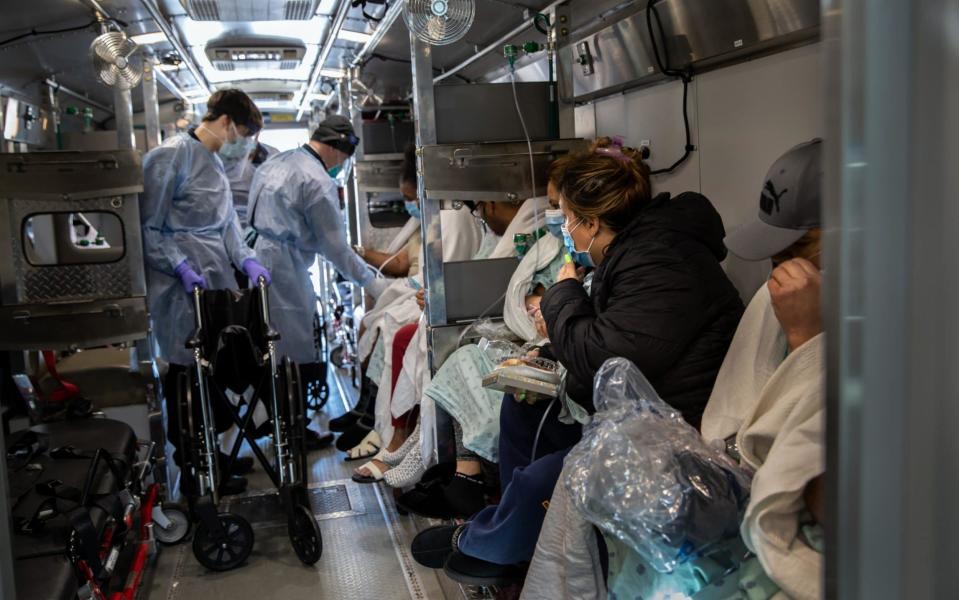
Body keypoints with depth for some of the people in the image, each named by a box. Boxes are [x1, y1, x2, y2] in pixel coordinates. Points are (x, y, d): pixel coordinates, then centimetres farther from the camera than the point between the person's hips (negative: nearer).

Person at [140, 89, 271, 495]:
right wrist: (182, 267, -22)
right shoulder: (170, 156, -13)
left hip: (218, 285, 9)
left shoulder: (214, 162, 16)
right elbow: (147, 228, -14)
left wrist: (245, 259, 3)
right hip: (184, 292, -9)